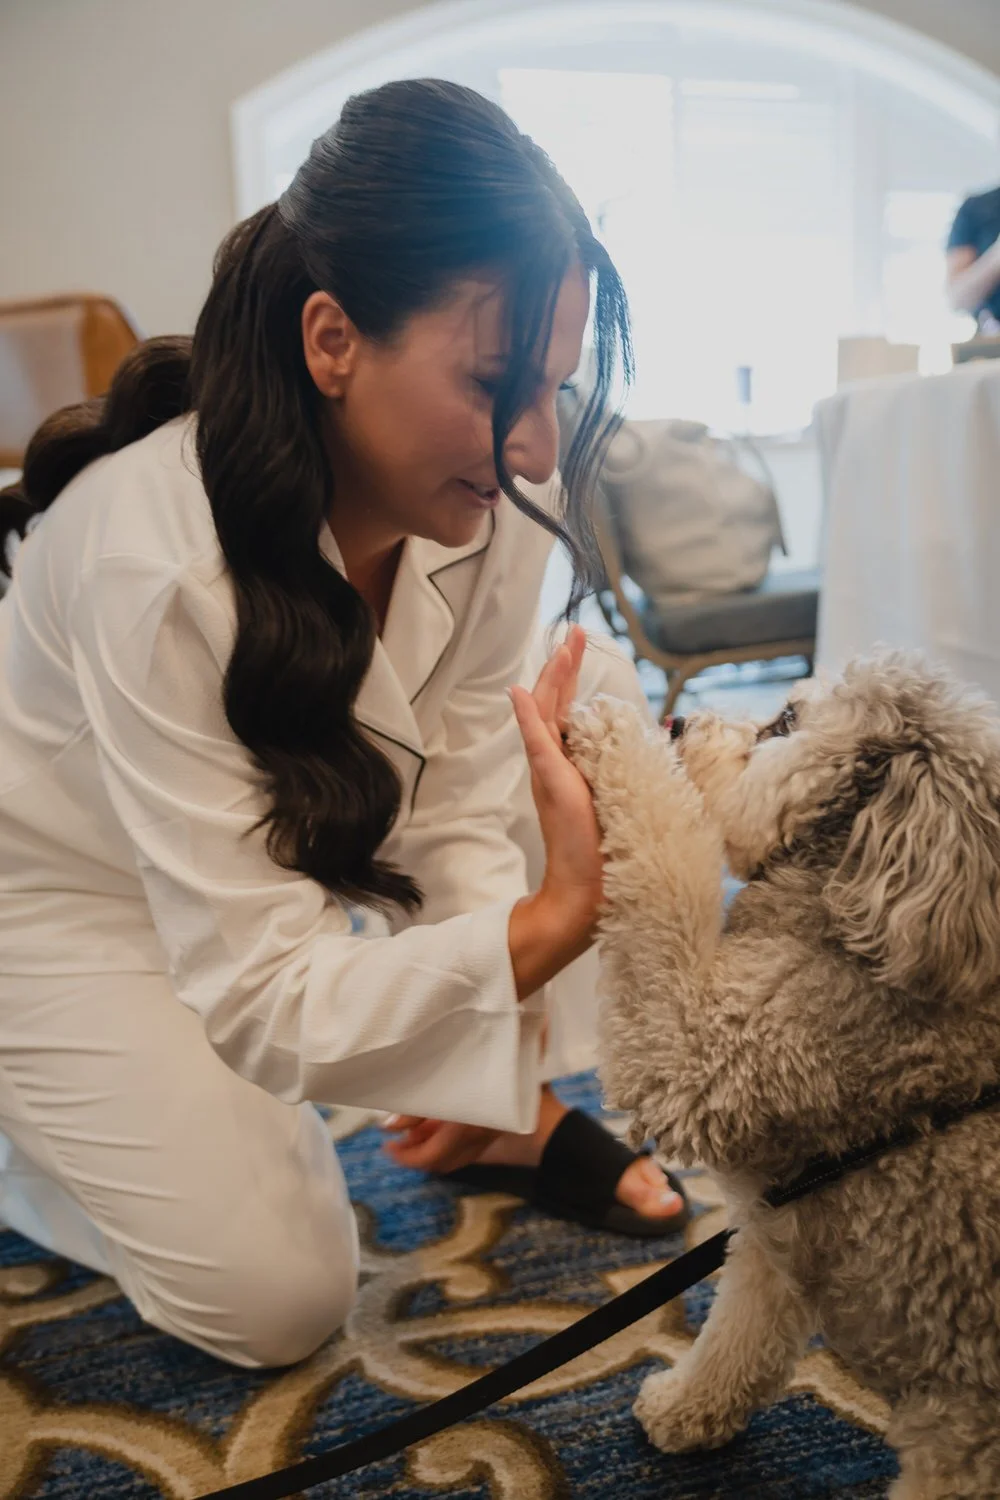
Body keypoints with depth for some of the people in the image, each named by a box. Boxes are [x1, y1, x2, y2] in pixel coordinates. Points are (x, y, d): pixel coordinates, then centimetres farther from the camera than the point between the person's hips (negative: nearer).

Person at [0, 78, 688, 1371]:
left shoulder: (492, 494, -21)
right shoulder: (154, 559, -38)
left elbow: (462, 799, -11)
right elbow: (263, 996, -36)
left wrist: (503, 1059, -23)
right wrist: (551, 923, -50)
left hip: (297, 826, 6)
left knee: (596, 699, -12)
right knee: (274, 1296, -10)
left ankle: (521, 1115, 3)